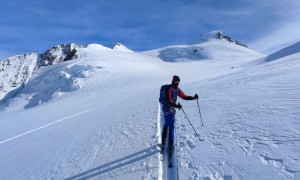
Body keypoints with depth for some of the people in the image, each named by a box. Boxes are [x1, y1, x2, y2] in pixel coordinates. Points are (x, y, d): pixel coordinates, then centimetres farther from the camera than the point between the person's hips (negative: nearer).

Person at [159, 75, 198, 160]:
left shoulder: (177, 89, 9)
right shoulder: (169, 88, -19)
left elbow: (184, 96, 9)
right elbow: (168, 100, -28)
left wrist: (193, 97, 0)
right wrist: (176, 105, -40)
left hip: (171, 109, 10)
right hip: (168, 109, -10)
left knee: (166, 125, 20)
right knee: (171, 127, -8)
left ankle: (163, 142, 37)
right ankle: (170, 146, 0)